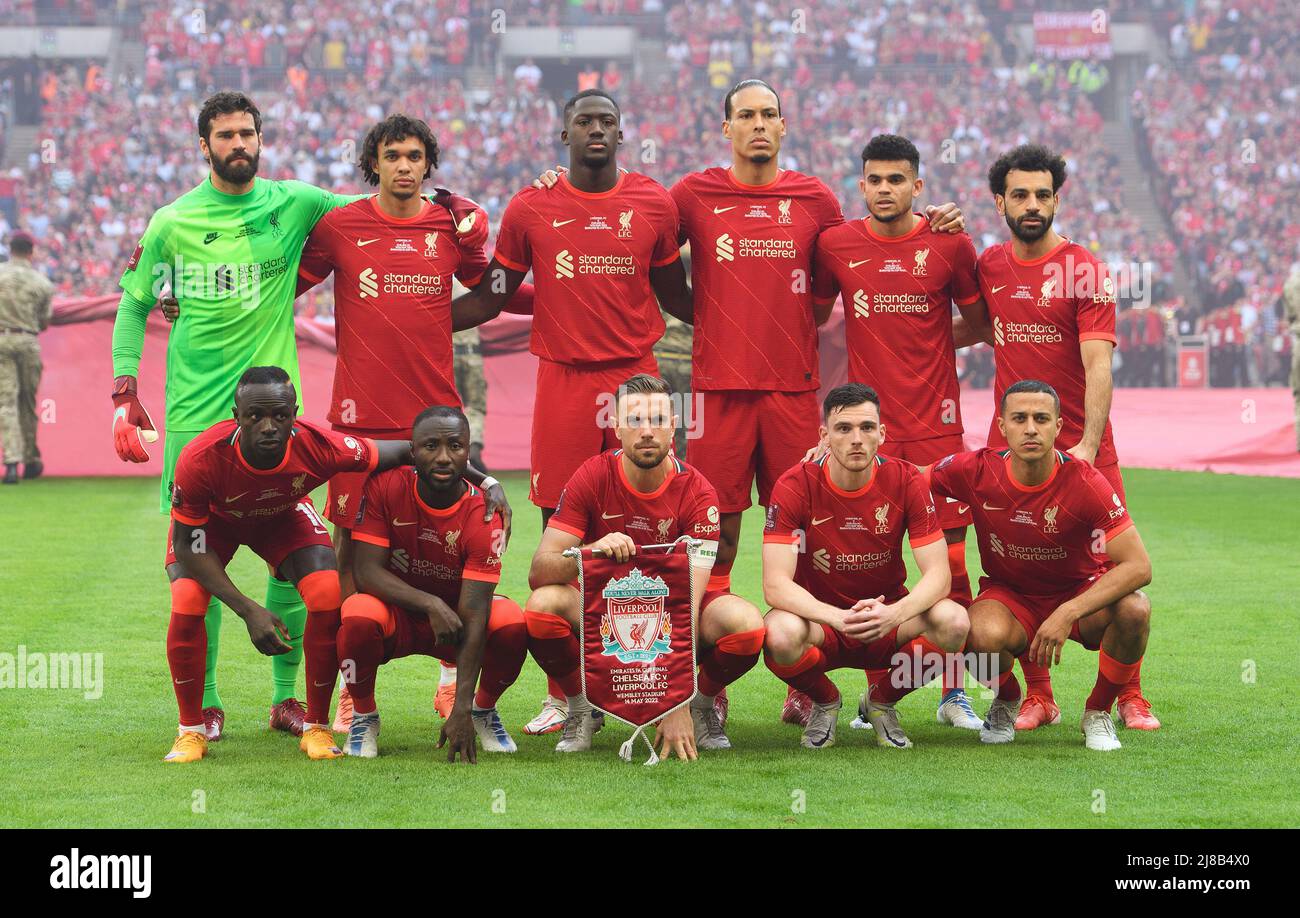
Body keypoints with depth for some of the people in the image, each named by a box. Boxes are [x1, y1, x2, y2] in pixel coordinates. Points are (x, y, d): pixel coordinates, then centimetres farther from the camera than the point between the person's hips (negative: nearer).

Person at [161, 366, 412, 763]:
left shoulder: (318, 447, -38)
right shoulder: (200, 459, -41)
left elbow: (405, 452, -22)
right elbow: (189, 545, -27)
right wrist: (248, 611, -33)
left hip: (283, 516, 1)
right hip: (214, 519, -1)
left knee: (329, 598, -20)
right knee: (187, 604, -24)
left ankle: (317, 728, -2)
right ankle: (191, 732, -3)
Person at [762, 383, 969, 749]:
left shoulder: (906, 481, -10)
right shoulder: (795, 486, -15)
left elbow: (938, 573, -14)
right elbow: (775, 584, -22)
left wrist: (894, 614, -36)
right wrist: (839, 618, -40)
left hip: (887, 625, 2)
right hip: (821, 620, -2)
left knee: (953, 621, -29)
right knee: (781, 634, -37)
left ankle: (882, 700, 3)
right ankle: (825, 702, 1)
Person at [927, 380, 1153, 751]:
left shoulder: (1084, 481, -23)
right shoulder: (976, 471, -17)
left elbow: (1138, 566, -27)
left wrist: (1068, 613, -35)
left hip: (1082, 593, 0)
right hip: (1009, 594, 0)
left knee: (1134, 609, -33)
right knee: (984, 635, -36)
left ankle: (1098, 712, -3)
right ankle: (1007, 700, 4)